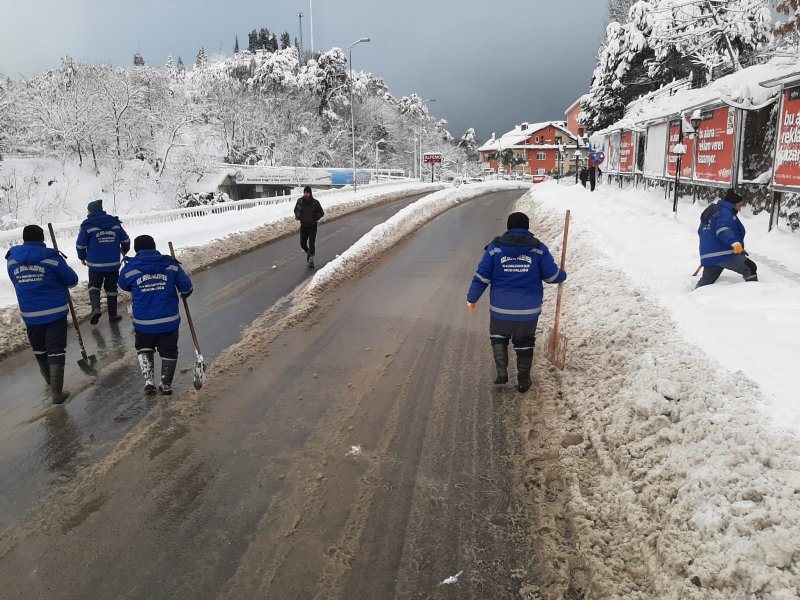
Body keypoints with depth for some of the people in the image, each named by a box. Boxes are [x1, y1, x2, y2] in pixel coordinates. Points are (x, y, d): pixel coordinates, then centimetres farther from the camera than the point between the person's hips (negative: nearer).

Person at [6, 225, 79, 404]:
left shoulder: (12, 260, 1)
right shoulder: (52, 258, -13)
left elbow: (17, 282, 12)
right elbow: (72, 280, -6)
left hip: (29, 313, 4)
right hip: (55, 311, -4)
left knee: (39, 348, 22)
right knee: (56, 349, -1)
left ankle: (49, 378, 43)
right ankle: (57, 392, -3)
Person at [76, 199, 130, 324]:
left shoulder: (88, 225, -6)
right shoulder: (115, 223, 3)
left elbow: (80, 244, -4)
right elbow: (125, 240, 8)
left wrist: (82, 257, 15)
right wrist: (125, 250, 29)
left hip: (95, 265, -2)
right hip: (113, 264, 2)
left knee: (94, 286, 15)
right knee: (111, 288, 13)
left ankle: (96, 308, -9)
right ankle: (112, 315, 17)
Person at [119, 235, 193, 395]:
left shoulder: (129, 268, -4)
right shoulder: (171, 264, -3)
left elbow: (124, 286, 15)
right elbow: (186, 286, -1)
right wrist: (185, 294, 22)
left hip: (143, 323, 0)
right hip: (169, 320, 0)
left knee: (144, 349, 24)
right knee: (169, 352, 17)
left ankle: (148, 381, 10)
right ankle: (166, 385, 25)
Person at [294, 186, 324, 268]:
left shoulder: (315, 202, -12)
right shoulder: (300, 201, -4)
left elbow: (321, 213, -2)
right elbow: (296, 210, 14)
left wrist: (315, 219, -8)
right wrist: (298, 217, -1)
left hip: (312, 226, -3)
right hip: (303, 226, 3)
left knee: (311, 243, -9)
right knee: (302, 244, 6)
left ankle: (311, 259, 7)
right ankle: (308, 252, 38)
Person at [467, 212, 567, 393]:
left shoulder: (495, 248, -4)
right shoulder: (539, 249, -4)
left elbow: (482, 277, -3)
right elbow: (552, 276, 0)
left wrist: (472, 298, 9)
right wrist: (563, 276, 23)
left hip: (500, 309, 0)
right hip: (529, 310, 0)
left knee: (498, 337, 23)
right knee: (524, 344, 16)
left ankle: (502, 373, 11)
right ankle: (523, 381, 24)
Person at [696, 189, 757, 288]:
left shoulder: (712, 211, 21)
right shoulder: (725, 212, -8)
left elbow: (701, 231, 31)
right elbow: (723, 229, -28)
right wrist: (734, 242, -43)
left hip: (709, 256, 9)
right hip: (724, 254, -9)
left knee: (706, 281, 16)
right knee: (751, 268, -4)